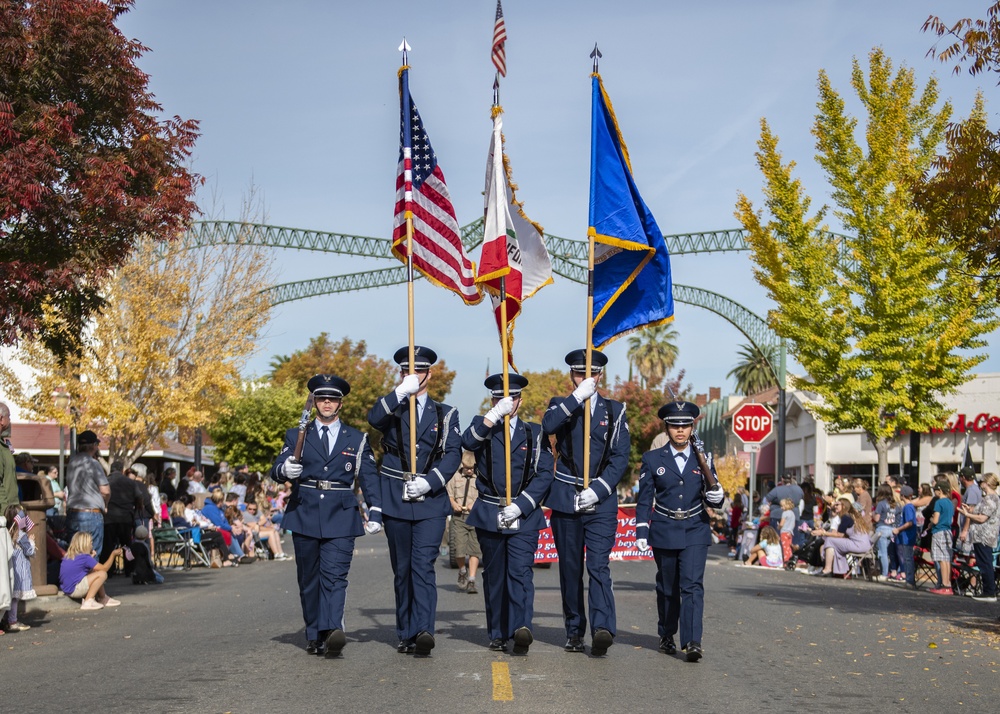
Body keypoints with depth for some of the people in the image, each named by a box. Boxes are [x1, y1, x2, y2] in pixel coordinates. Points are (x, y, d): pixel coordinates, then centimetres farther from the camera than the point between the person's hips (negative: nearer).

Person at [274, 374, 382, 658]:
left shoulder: (357, 439, 13)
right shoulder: (296, 436, 12)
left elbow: (370, 478, 11)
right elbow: (276, 470, 2)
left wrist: (375, 514, -1)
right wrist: (285, 469, -23)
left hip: (341, 517, -1)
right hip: (305, 516, 2)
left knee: (334, 575, -15)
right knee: (309, 579, 6)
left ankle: (332, 631, -29)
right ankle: (315, 637, 15)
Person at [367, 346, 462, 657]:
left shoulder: (445, 414, 11)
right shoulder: (391, 408, 11)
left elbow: (454, 454, 0)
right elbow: (373, 418, -14)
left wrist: (428, 482, -14)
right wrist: (401, 392, -26)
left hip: (431, 501, -1)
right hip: (395, 501, 2)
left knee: (423, 564, -15)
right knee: (402, 569, 7)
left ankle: (423, 630, -25)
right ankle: (406, 634, 16)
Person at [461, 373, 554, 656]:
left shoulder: (534, 432, 9)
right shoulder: (482, 426, 11)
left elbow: (544, 475, 0)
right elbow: (468, 442, -14)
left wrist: (519, 506, -11)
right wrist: (494, 415, -21)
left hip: (524, 515, -2)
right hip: (489, 515, 2)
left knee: (520, 571, -15)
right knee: (494, 576, 7)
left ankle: (521, 627, -26)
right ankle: (498, 634, 14)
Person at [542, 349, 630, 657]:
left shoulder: (615, 410, 9)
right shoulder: (561, 405, 9)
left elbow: (620, 457, 2)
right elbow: (547, 426, -16)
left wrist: (598, 490, -10)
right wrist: (577, 397, -20)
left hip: (601, 501, -1)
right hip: (565, 500, 1)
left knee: (598, 565, -14)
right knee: (570, 569, 6)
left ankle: (602, 628, -24)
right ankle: (574, 630, 15)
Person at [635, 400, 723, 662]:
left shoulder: (702, 458, 5)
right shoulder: (653, 459, 4)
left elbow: (715, 502, 6)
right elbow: (644, 500, 5)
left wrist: (709, 475, -13)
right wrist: (641, 532, -2)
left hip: (695, 532, 0)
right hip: (664, 532, 1)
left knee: (692, 585, -14)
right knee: (667, 588, 10)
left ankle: (692, 643, -20)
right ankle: (666, 636, 29)